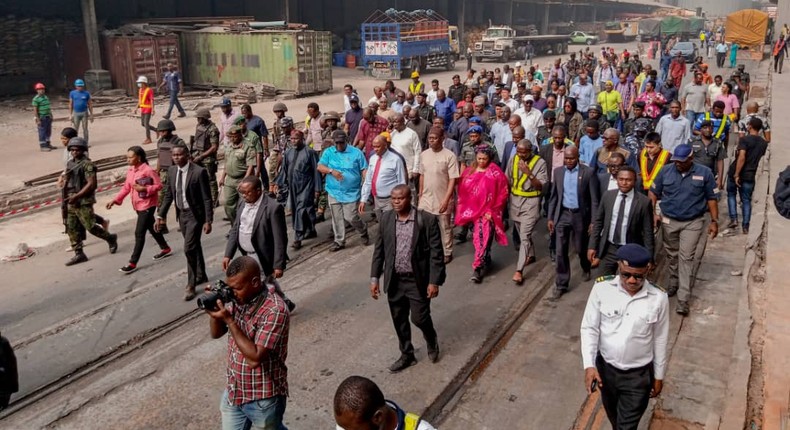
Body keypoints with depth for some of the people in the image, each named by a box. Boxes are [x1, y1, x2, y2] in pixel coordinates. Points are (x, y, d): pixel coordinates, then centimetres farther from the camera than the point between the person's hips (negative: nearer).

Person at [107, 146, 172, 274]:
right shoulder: (130, 171, 5)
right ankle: (166, 249, 40)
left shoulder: (148, 170, -18)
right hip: (138, 205, 8)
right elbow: (126, 188, 7)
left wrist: (144, 189, -25)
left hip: (147, 205, -8)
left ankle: (133, 263, -3)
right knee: (152, 228, 21)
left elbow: (159, 185, -15)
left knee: (139, 233, -7)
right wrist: (115, 200, -3)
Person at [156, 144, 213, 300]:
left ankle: (191, 285, 3)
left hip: (195, 215, -6)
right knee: (194, 246, 20)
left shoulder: (199, 172, -18)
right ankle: (201, 276, 37)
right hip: (181, 214, 6)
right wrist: (161, 215, 5)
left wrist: (208, 221, -17)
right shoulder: (171, 170, 1)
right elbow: (168, 195, 9)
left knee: (189, 248, -10)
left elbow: (207, 199, -16)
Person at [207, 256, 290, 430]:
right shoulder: (238, 300, -4)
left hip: (263, 398, -6)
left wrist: (229, 320, -28)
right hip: (233, 391, 6)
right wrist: (215, 310, -12)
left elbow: (255, 358, -28)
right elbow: (216, 333, 8)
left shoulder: (275, 310, -26)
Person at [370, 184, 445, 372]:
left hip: (417, 280, -4)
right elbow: (379, 250, 6)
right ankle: (407, 355, 33)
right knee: (399, 320, 14)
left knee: (420, 318, 4)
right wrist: (375, 277, 3)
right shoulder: (386, 218, 0)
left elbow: (436, 253, -11)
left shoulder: (427, 220, -13)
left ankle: (432, 342, 36)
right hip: (394, 280, 4)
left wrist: (434, 281, -14)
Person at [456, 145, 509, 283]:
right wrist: (464, 210, 5)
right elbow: (462, 191, 10)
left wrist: (492, 210, -9)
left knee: (484, 237, -10)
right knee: (478, 238, 13)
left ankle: (477, 268, -11)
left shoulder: (495, 172, -7)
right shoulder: (469, 171, 5)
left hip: (488, 212, -4)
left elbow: (502, 193, -7)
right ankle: (485, 259, 33)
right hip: (473, 211, 4)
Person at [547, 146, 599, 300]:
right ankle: (561, 284, 9)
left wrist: (594, 221, -8)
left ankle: (586, 269, 46)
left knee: (581, 248, 14)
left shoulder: (588, 172, -9)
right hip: (563, 214, 2)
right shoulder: (558, 171, 2)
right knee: (561, 251, -1)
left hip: (580, 215, -2)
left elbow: (594, 199, -7)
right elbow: (554, 196, 8)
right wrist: (550, 217, 5)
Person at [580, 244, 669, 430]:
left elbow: (661, 340, -4)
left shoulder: (658, 298, -17)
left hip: (638, 374, -2)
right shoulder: (602, 288, -18)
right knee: (612, 415, 27)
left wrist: (659, 376, 4)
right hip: (605, 367, 2)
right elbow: (589, 328, -9)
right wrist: (589, 365, -17)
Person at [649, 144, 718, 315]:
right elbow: (653, 193, 4)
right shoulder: (665, 171, -4)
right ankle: (674, 283, 37)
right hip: (668, 221, 2)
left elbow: (711, 199, 0)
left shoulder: (704, 173, -7)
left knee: (686, 257, -6)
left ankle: (683, 299, -6)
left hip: (692, 223, -2)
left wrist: (714, 221, -3)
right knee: (672, 255, 15)